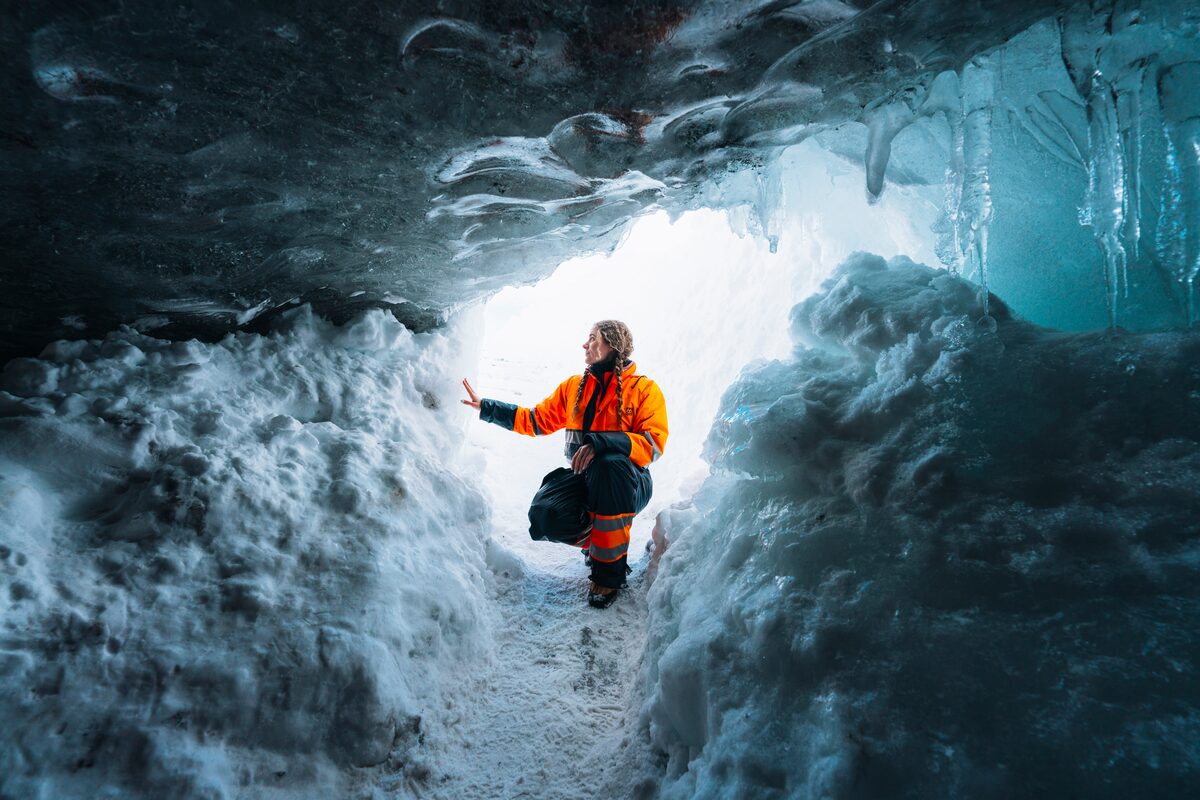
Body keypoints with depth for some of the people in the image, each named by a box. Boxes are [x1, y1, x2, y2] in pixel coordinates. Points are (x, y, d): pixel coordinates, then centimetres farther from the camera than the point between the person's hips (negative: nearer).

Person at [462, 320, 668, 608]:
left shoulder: (645, 389, -3)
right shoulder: (574, 386, 14)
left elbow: (653, 444, -17)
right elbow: (537, 419, 21)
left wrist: (599, 443, -31)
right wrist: (486, 408, 14)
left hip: (626, 482, -4)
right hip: (583, 479, 4)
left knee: (611, 464, -39)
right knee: (545, 515, -27)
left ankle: (610, 568, -21)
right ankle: (595, 542, 10)